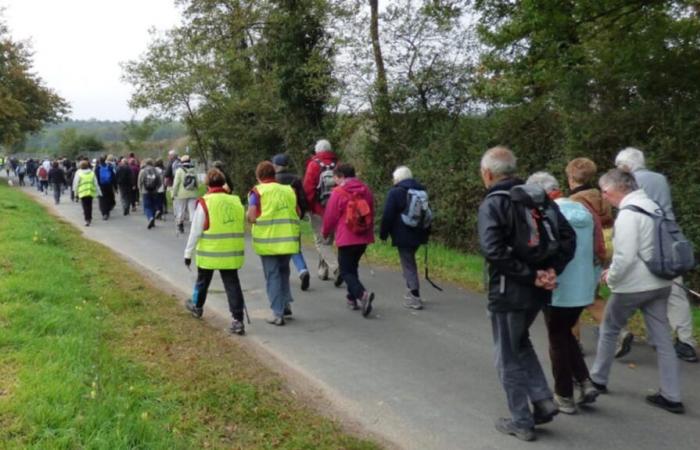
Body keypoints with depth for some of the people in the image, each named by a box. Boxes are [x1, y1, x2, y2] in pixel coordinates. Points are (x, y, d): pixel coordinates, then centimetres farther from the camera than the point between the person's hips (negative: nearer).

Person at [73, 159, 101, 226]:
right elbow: (96, 183, 6)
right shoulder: (92, 173, 5)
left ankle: (87, 219, -12)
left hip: (82, 192, -3)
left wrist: (76, 192, 9)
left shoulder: (78, 173, -3)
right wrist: (98, 192, 11)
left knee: (85, 206, -1)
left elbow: (76, 184, -1)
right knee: (89, 205, 15)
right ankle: (89, 218, 25)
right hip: (91, 192, 3)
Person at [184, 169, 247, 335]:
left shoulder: (204, 203, -11)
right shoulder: (236, 202, 3)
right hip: (232, 253, 3)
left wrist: (188, 253, 0)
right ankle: (238, 320, -3)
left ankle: (197, 306, 45)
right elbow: (243, 229, 11)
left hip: (209, 253, -2)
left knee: (202, 280, 21)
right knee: (232, 284, 4)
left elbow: (195, 232, -9)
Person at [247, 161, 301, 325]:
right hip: (288, 240, 4)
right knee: (284, 271, 24)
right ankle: (286, 303, 19)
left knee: (272, 275, 4)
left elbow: (251, 217, -12)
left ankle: (278, 313, 3)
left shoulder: (257, 192, -4)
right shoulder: (288, 190, 9)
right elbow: (297, 214, 9)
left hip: (268, 241, -4)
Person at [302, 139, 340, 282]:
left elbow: (308, 187, -11)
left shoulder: (314, 164, -6)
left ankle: (335, 269, -19)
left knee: (321, 242, -1)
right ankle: (323, 271, 26)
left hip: (318, 209, -4)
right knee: (328, 241, 17)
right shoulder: (337, 165, 4)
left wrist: (307, 205, -1)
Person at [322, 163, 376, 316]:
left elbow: (330, 216, -6)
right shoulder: (366, 190, 8)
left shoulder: (338, 192, -10)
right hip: (364, 237, 6)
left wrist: (325, 233, 11)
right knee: (353, 267, 22)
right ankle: (352, 298, 25)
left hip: (346, 239, -6)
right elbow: (371, 214, 15)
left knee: (346, 271, -1)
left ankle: (363, 294, -24)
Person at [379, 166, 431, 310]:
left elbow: (388, 215, -12)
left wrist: (383, 233, -2)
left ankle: (415, 298, -6)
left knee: (408, 265, -3)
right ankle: (412, 292, 24)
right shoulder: (421, 191, 11)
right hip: (418, 234, 7)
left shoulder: (395, 192, -10)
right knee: (410, 261, 20)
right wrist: (427, 232, 24)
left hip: (403, 235, -7)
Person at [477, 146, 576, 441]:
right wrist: (552, 269, -5)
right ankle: (543, 401, 20)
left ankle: (521, 422, 18)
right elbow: (567, 236, 1)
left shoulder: (491, 204, -14)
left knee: (508, 358, 9)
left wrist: (531, 275, -22)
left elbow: (493, 250, -28)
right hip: (537, 292, 7)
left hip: (508, 293, -7)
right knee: (520, 343, 27)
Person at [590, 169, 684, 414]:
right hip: (659, 283, 8)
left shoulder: (627, 214, -20)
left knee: (609, 330, 13)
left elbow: (625, 257, -25)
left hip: (633, 286, -8)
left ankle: (598, 379, 27)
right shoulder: (653, 206, 9)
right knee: (663, 338, 9)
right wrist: (614, 269, 16)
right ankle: (671, 396, 12)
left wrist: (611, 277, -6)